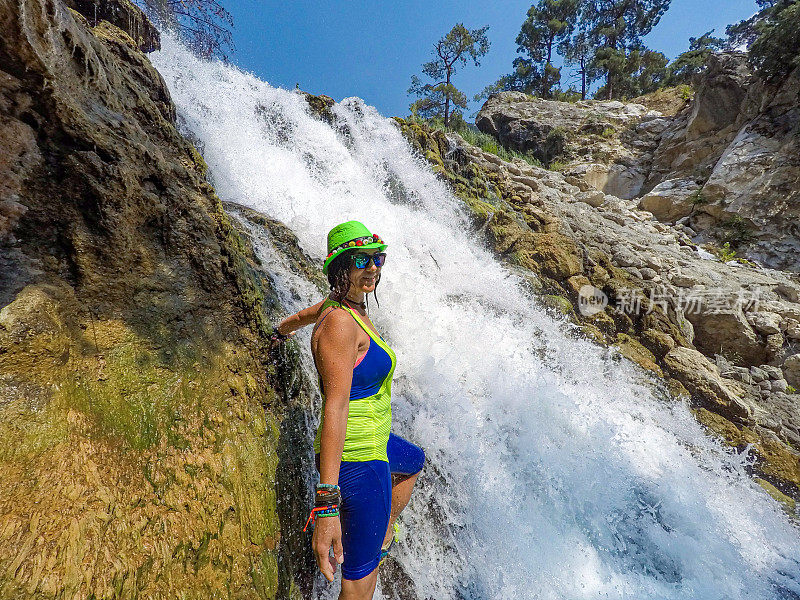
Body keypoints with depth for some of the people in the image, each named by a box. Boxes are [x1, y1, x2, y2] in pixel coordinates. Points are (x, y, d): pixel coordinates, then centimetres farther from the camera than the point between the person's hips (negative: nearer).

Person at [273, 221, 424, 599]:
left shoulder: (343, 306, 4)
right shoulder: (339, 321, -25)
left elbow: (300, 317, 26)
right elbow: (335, 407, -32)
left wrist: (280, 333, 48)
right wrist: (326, 504, -32)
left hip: (373, 441, 10)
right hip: (357, 458, -10)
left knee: (414, 462, 38)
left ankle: (384, 536, 52)